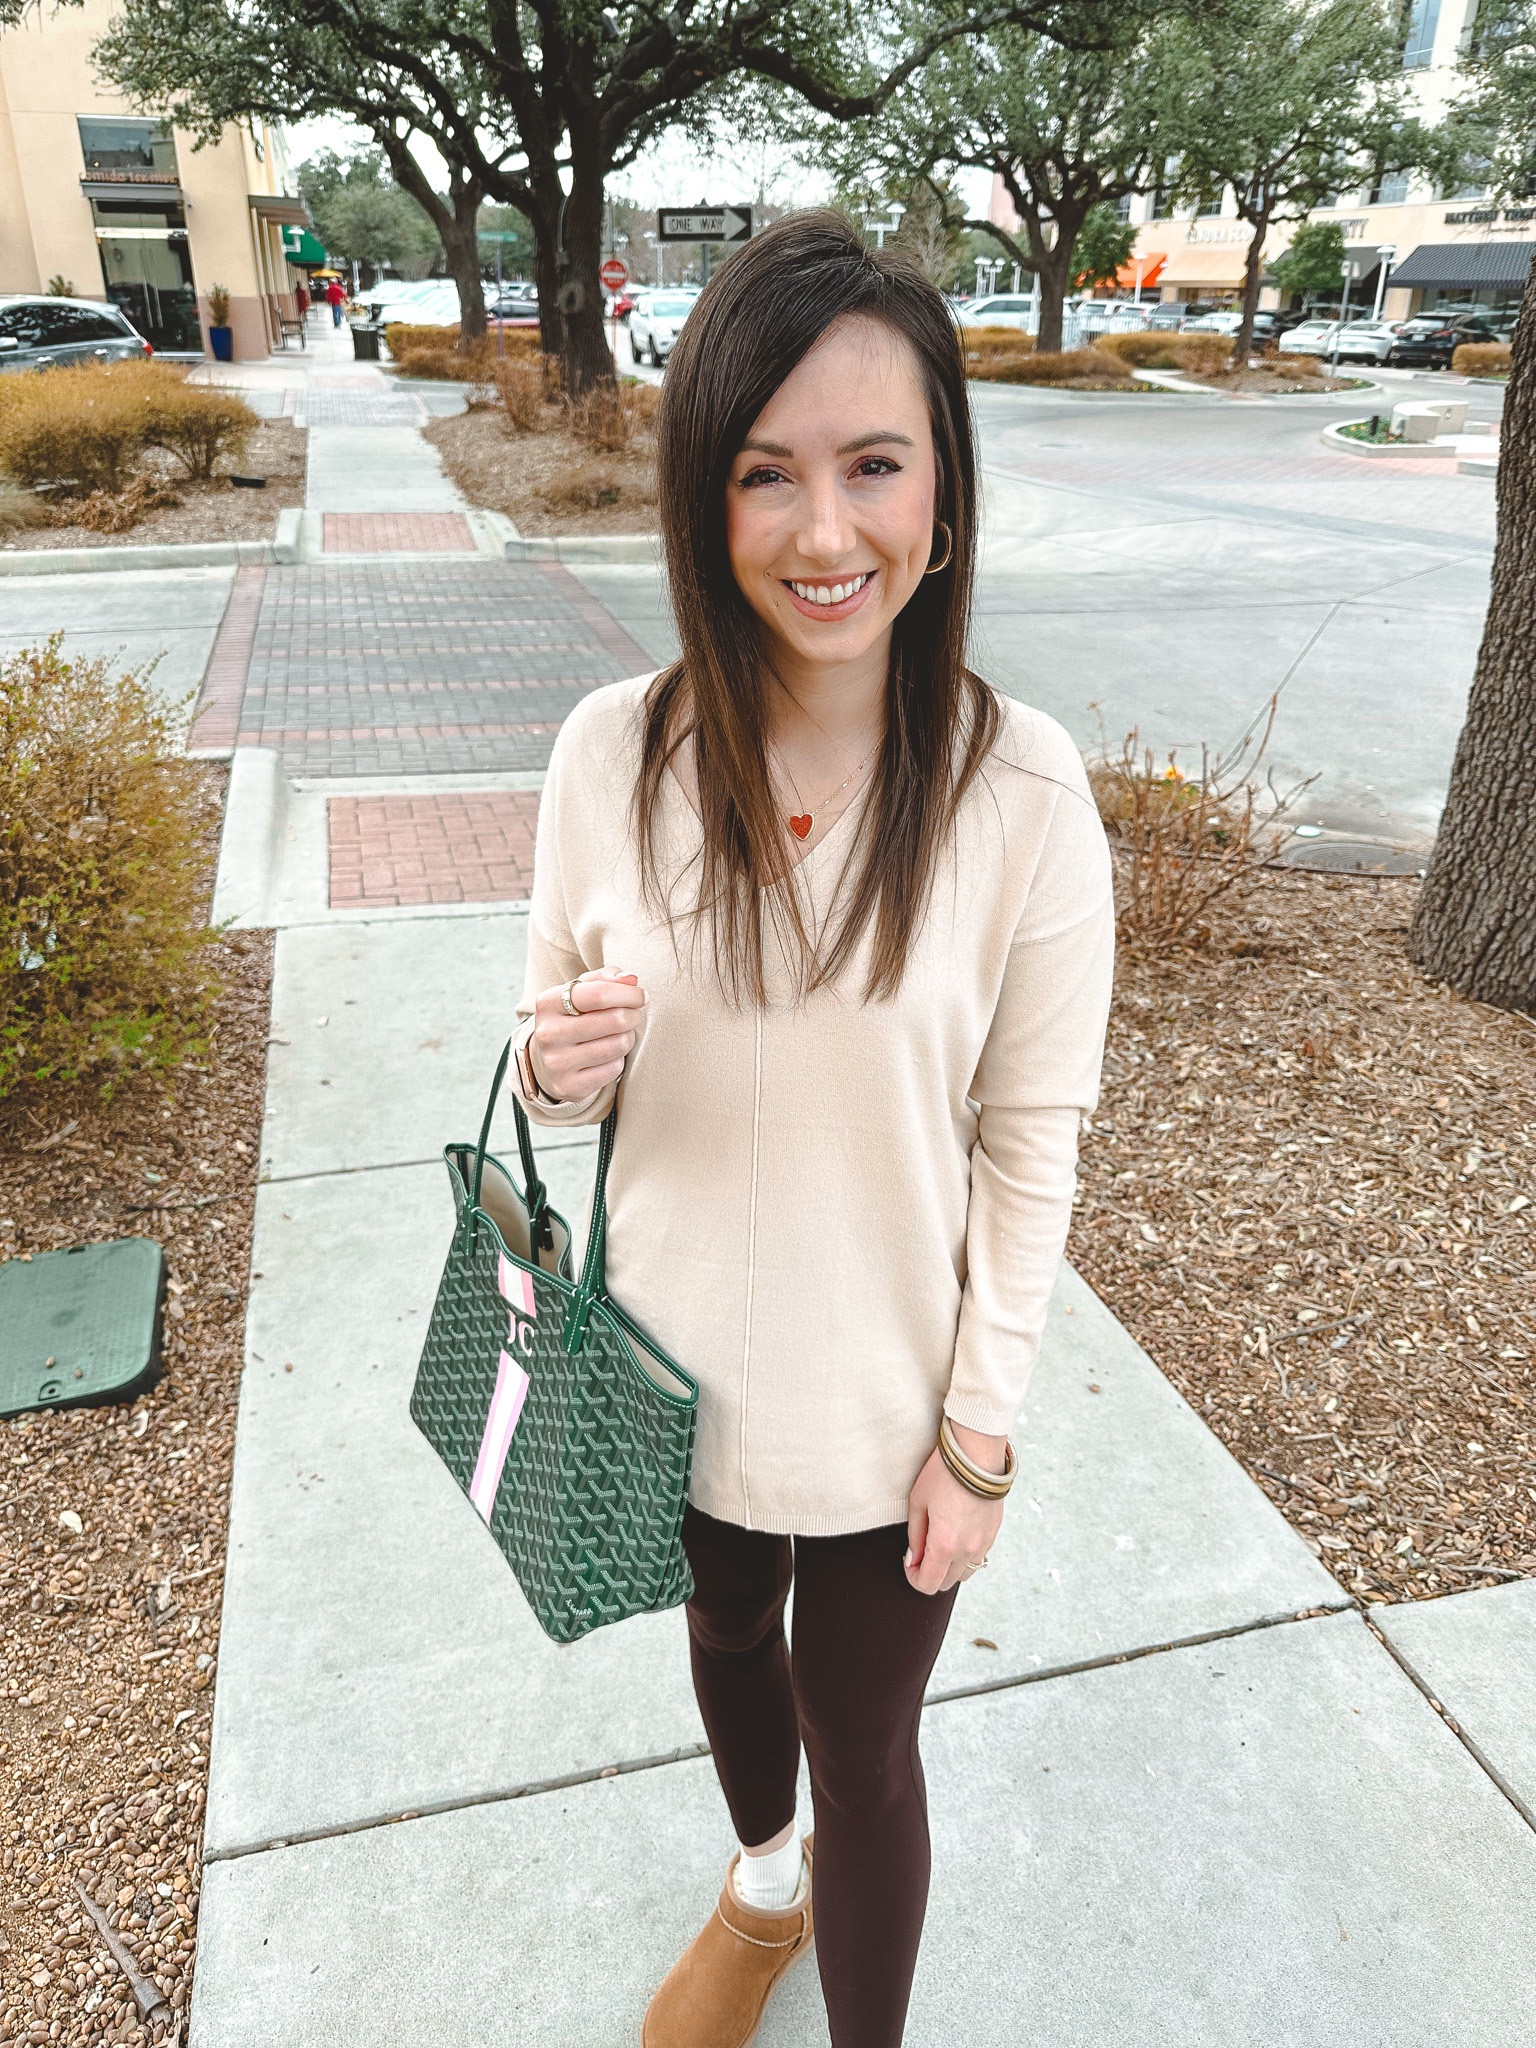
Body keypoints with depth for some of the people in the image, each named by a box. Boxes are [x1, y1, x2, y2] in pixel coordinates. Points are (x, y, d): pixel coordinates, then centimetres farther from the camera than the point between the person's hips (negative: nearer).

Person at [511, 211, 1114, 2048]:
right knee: (726, 1641, 31)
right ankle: (762, 1887, 65)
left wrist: (980, 1431, -7)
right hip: (678, 1364, 4)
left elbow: (1030, 1144, -12)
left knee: (862, 1753, 18)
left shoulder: (1022, 791, -20)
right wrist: (556, 1063, -24)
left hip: (886, 1399, -3)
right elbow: (563, 1060, -1)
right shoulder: (614, 751, -14)